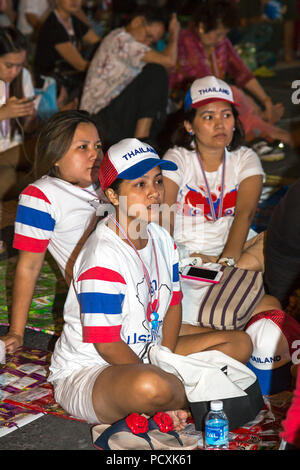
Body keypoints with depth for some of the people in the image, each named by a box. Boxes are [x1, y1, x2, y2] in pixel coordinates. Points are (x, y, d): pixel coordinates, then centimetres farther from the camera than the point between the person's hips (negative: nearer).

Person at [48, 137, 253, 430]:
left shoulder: (161, 238, 3)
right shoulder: (102, 257, -25)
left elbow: (172, 303, 8)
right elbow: (107, 344, -23)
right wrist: (159, 377, -17)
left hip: (146, 355, 9)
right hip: (86, 371, -9)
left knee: (240, 342, 8)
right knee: (149, 387, -43)